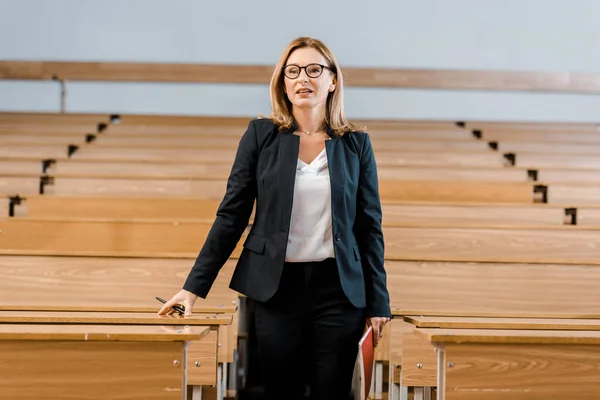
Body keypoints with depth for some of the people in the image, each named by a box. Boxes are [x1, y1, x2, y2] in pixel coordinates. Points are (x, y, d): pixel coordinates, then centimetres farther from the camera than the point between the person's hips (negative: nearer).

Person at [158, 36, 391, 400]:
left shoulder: (356, 144, 3)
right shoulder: (261, 135, 1)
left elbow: (370, 227, 5)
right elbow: (232, 215, 1)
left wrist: (378, 303, 2)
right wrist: (195, 286, -4)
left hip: (338, 288, 0)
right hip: (276, 287, 0)